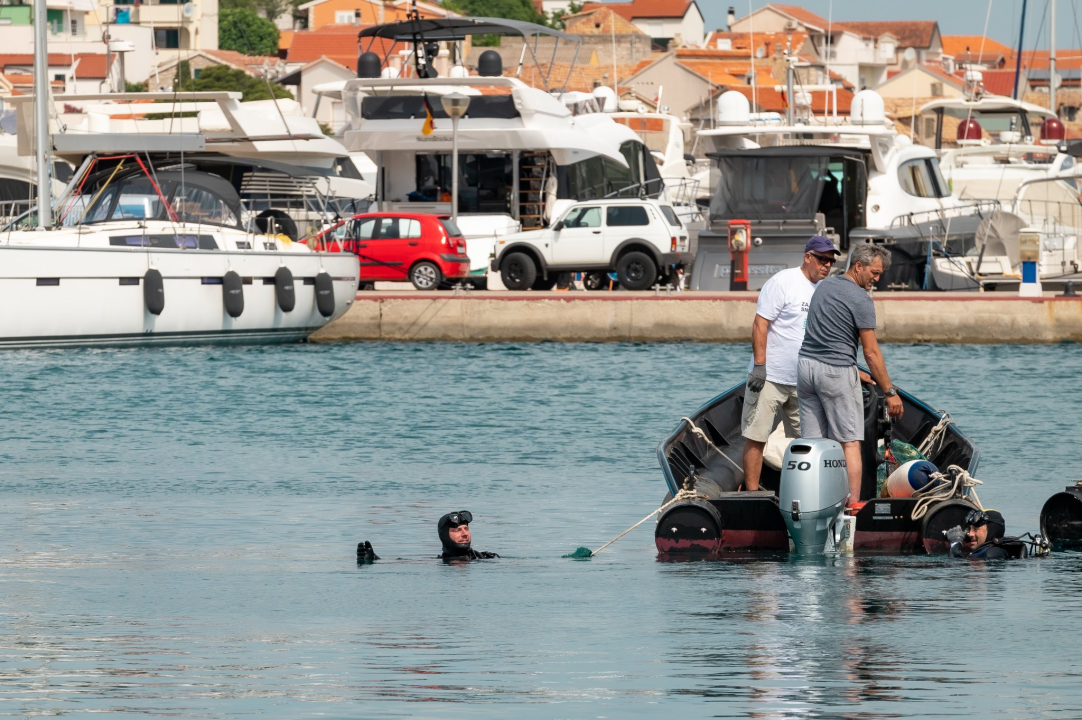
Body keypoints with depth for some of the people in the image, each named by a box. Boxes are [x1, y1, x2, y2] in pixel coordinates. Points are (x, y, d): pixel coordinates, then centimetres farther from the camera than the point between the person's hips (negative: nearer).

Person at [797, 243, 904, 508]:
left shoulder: (823, 286, 12)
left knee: (811, 442, 8)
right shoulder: (861, 300, -12)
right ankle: (852, 503, -5)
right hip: (837, 371, -7)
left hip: (806, 365, 7)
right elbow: (871, 352, -13)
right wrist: (890, 392, -8)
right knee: (850, 442, -1)